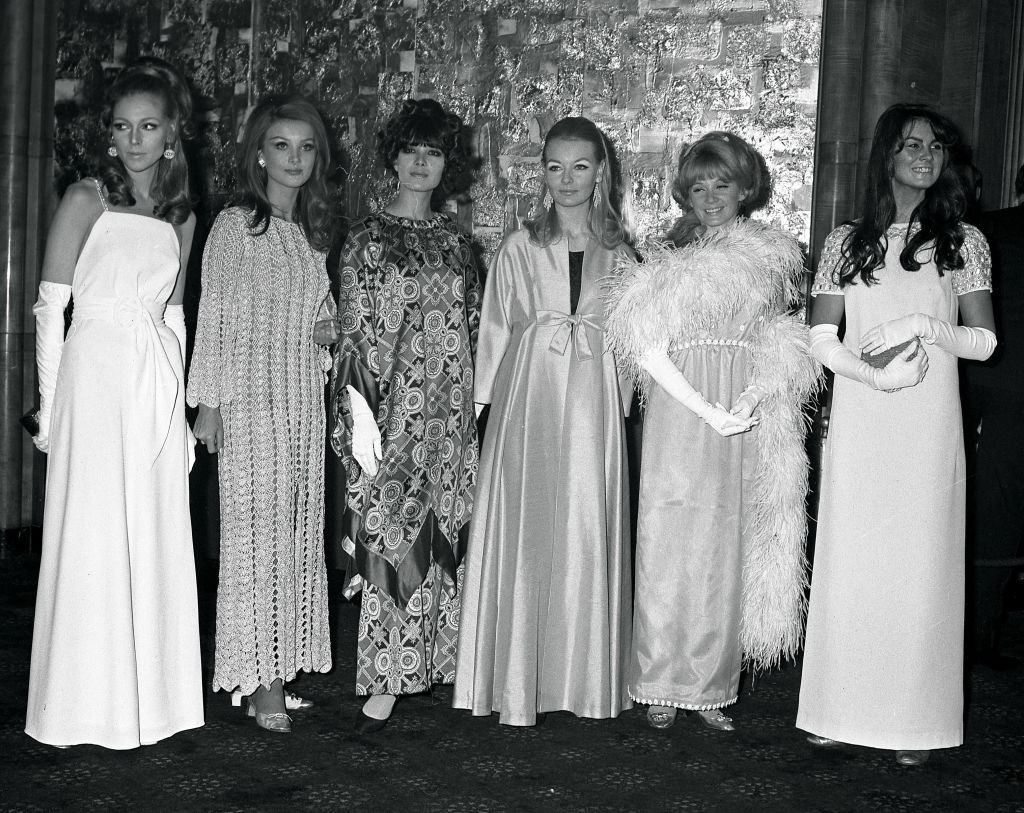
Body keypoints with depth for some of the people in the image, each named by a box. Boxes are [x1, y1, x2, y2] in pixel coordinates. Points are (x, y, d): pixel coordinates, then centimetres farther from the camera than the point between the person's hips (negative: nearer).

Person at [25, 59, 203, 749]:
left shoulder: (182, 217, 13)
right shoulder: (86, 200, -2)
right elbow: (50, 307, -4)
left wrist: (178, 401, 14)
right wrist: (51, 402, -7)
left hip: (159, 388, 5)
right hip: (95, 378, -4)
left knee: (156, 540, 7)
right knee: (92, 534, -2)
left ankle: (149, 696, 19)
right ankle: (89, 702, 11)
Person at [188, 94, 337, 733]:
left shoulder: (313, 231, 15)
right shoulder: (234, 226, -2)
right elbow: (212, 319, -3)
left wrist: (332, 333, 1)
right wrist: (207, 402, -8)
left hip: (303, 396, 6)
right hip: (249, 396, -6)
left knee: (298, 530, 6)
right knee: (257, 529, -6)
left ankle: (280, 669, 14)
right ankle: (261, 681, 1)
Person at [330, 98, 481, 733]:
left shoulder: (456, 241, 12)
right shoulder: (368, 238, 1)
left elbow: (473, 330, 13)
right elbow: (353, 334, -3)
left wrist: (475, 403, 7)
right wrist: (359, 415, -11)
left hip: (450, 413, 4)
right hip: (392, 408, -4)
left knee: (440, 534, 7)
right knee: (390, 536, -4)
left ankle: (426, 663, 20)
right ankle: (383, 682, 2)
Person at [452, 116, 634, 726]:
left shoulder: (620, 254, 10)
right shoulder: (520, 248, 6)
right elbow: (497, 330, 7)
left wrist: (620, 399, 4)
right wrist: (492, 401, 3)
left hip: (594, 405, 1)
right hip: (529, 399, -1)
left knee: (588, 533, 1)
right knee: (526, 532, -1)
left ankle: (585, 678, 14)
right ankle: (518, 685, 7)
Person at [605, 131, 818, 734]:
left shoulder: (774, 257, 10)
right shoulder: (668, 259, 4)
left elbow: (782, 354, 8)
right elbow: (650, 351, -5)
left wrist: (748, 401, -11)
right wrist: (707, 410, -16)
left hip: (748, 420, 2)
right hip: (678, 416, -1)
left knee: (727, 554, 3)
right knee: (668, 547, -2)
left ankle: (710, 688, 13)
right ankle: (663, 686, 9)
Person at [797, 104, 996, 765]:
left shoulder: (962, 240, 7)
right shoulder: (846, 242, 10)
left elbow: (982, 339, 2)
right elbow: (821, 339, 2)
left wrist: (923, 326, -14)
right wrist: (876, 370, -14)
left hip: (928, 427, -1)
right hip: (857, 428, 1)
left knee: (920, 566, 1)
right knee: (848, 564, 3)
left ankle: (914, 720, 11)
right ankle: (842, 709, 14)